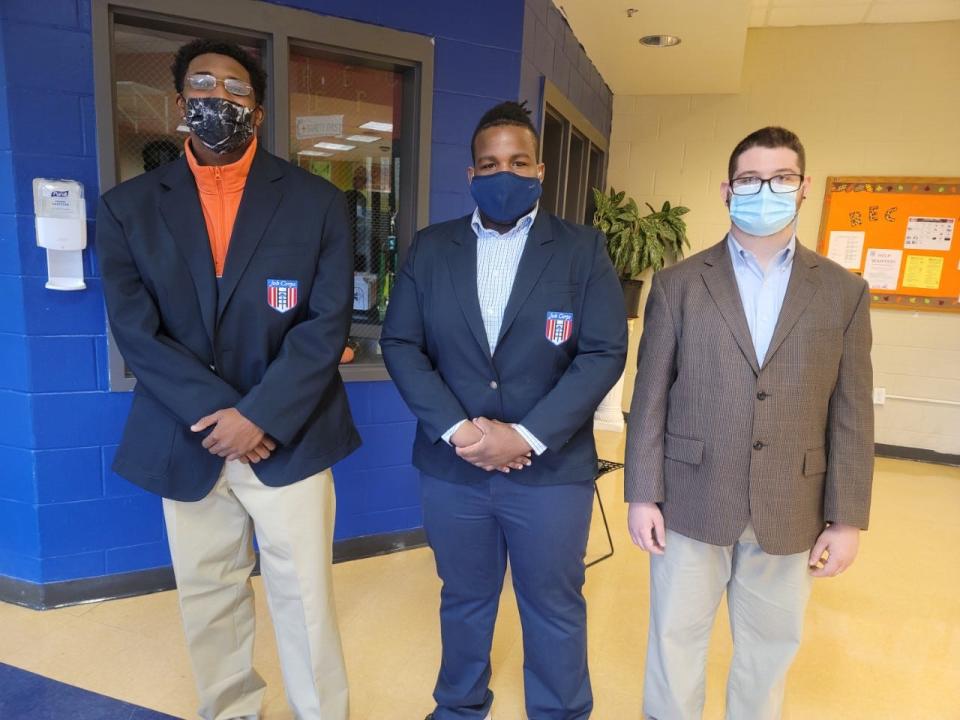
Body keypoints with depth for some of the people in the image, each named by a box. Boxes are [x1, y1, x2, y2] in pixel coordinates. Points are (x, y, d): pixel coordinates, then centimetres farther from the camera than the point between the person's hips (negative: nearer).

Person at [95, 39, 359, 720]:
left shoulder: (318, 201, -2)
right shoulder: (127, 207, 3)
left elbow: (328, 322, -8)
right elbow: (136, 331, -4)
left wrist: (259, 416, -16)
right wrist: (218, 414, -14)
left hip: (289, 438, -1)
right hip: (187, 441, 2)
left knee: (305, 599, 8)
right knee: (207, 600, 16)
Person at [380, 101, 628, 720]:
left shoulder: (584, 250, -2)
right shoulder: (430, 248, 4)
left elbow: (604, 354, -9)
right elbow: (400, 345, -1)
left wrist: (528, 435, -17)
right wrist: (456, 428, -13)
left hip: (552, 470, -1)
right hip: (452, 467, 2)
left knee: (554, 611, 15)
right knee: (464, 600, 21)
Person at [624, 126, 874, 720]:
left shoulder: (844, 292, 3)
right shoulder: (678, 284, -2)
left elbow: (852, 416, 2)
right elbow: (650, 397, -3)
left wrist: (847, 519, 0)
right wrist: (642, 495, -5)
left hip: (790, 512, 2)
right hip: (691, 502, -1)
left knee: (771, 651, 18)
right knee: (676, 641, 14)